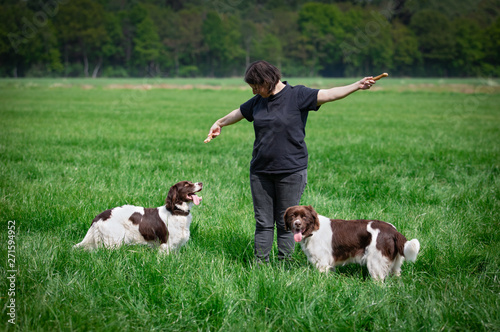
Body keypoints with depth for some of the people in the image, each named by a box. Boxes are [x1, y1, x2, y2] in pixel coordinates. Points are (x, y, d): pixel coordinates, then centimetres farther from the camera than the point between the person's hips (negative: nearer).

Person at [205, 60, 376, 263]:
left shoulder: (297, 95, -7)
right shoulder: (258, 101, 10)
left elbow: (329, 94, -15)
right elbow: (239, 113, 28)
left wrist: (357, 86, -27)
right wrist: (220, 124, 43)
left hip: (291, 171, -5)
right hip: (260, 172, 5)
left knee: (286, 223, 2)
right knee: (263, 222, 7)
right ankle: (260, 264, 13)